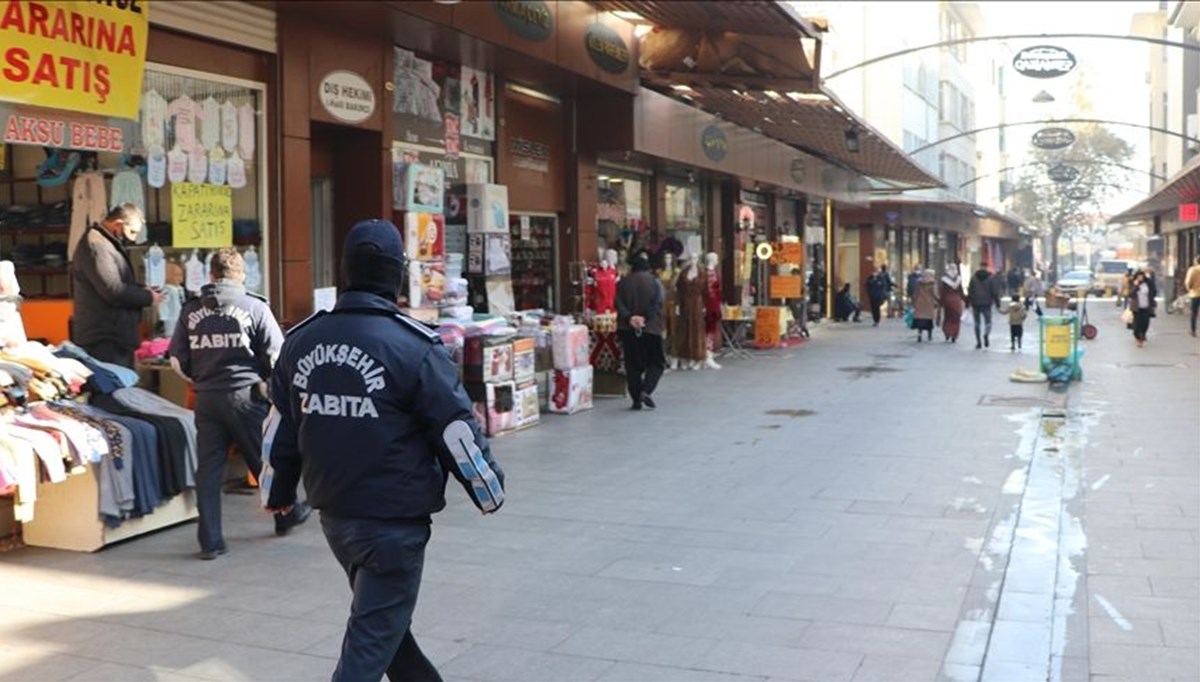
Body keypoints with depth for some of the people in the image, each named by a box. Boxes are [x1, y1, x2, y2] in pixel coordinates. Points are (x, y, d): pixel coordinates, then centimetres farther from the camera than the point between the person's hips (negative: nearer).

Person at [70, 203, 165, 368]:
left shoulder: (107, 243, 18)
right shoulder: (95, 245, -17)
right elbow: (113, 290, -25)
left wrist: (142, 291, 8)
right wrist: (148, 297, -10)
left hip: (116, 337, 11)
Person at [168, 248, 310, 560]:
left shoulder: (191, 311, 4)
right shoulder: (254, 307, -6)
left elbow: (177, 359, 6)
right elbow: (276, 356, -8)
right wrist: (268, 383, 10)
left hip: (206, 398, 2)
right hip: (246, 395, -2)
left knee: (208, 468, 5)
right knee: (264, 459, 14)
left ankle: (210, 541, 6)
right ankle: (287, 514, 33)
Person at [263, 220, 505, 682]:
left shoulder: (300, 340, 2)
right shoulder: (414, 346, -16)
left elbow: (279, 429, 11)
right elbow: (457, 432, -11)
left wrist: (277, 493, 26)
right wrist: (489, 492, 5)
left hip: (334, 514, 7)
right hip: (395, 520, -7)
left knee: (381, 616, 25)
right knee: (371, 642, 2)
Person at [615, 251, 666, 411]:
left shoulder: (623, 282, 5)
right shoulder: (654, 282, -1)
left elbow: (619, 303, -8)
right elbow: (656, 304, -13)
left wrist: (629, 317, -16)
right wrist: (645, 318, -15)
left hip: (628, 329, 2)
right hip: (651, 329, -2)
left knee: (632, 364, 9)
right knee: (656, 362, 9)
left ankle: (636, 400, 7)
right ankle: (646, 391, -12)